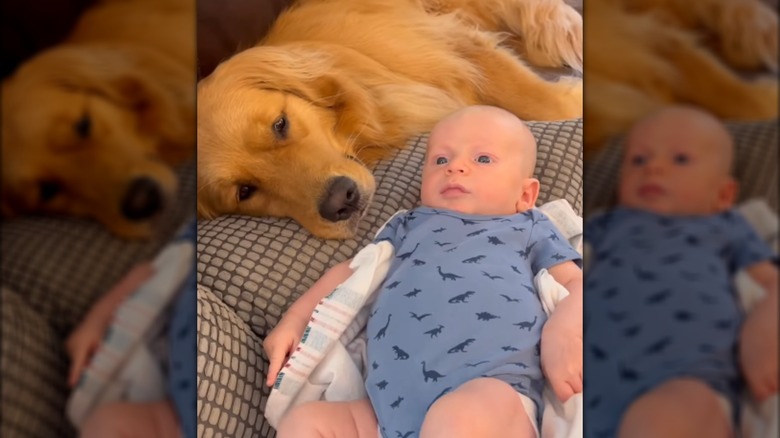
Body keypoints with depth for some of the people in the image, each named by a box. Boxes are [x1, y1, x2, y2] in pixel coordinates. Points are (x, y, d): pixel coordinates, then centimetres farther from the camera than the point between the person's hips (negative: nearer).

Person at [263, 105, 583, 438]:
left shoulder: (529, 227, 23)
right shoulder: (409, 225, 32)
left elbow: (576, 281, 13)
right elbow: (355, 272, 33)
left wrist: (566, 328, -9)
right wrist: (295, 319, 21)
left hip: (491, 394, -4)